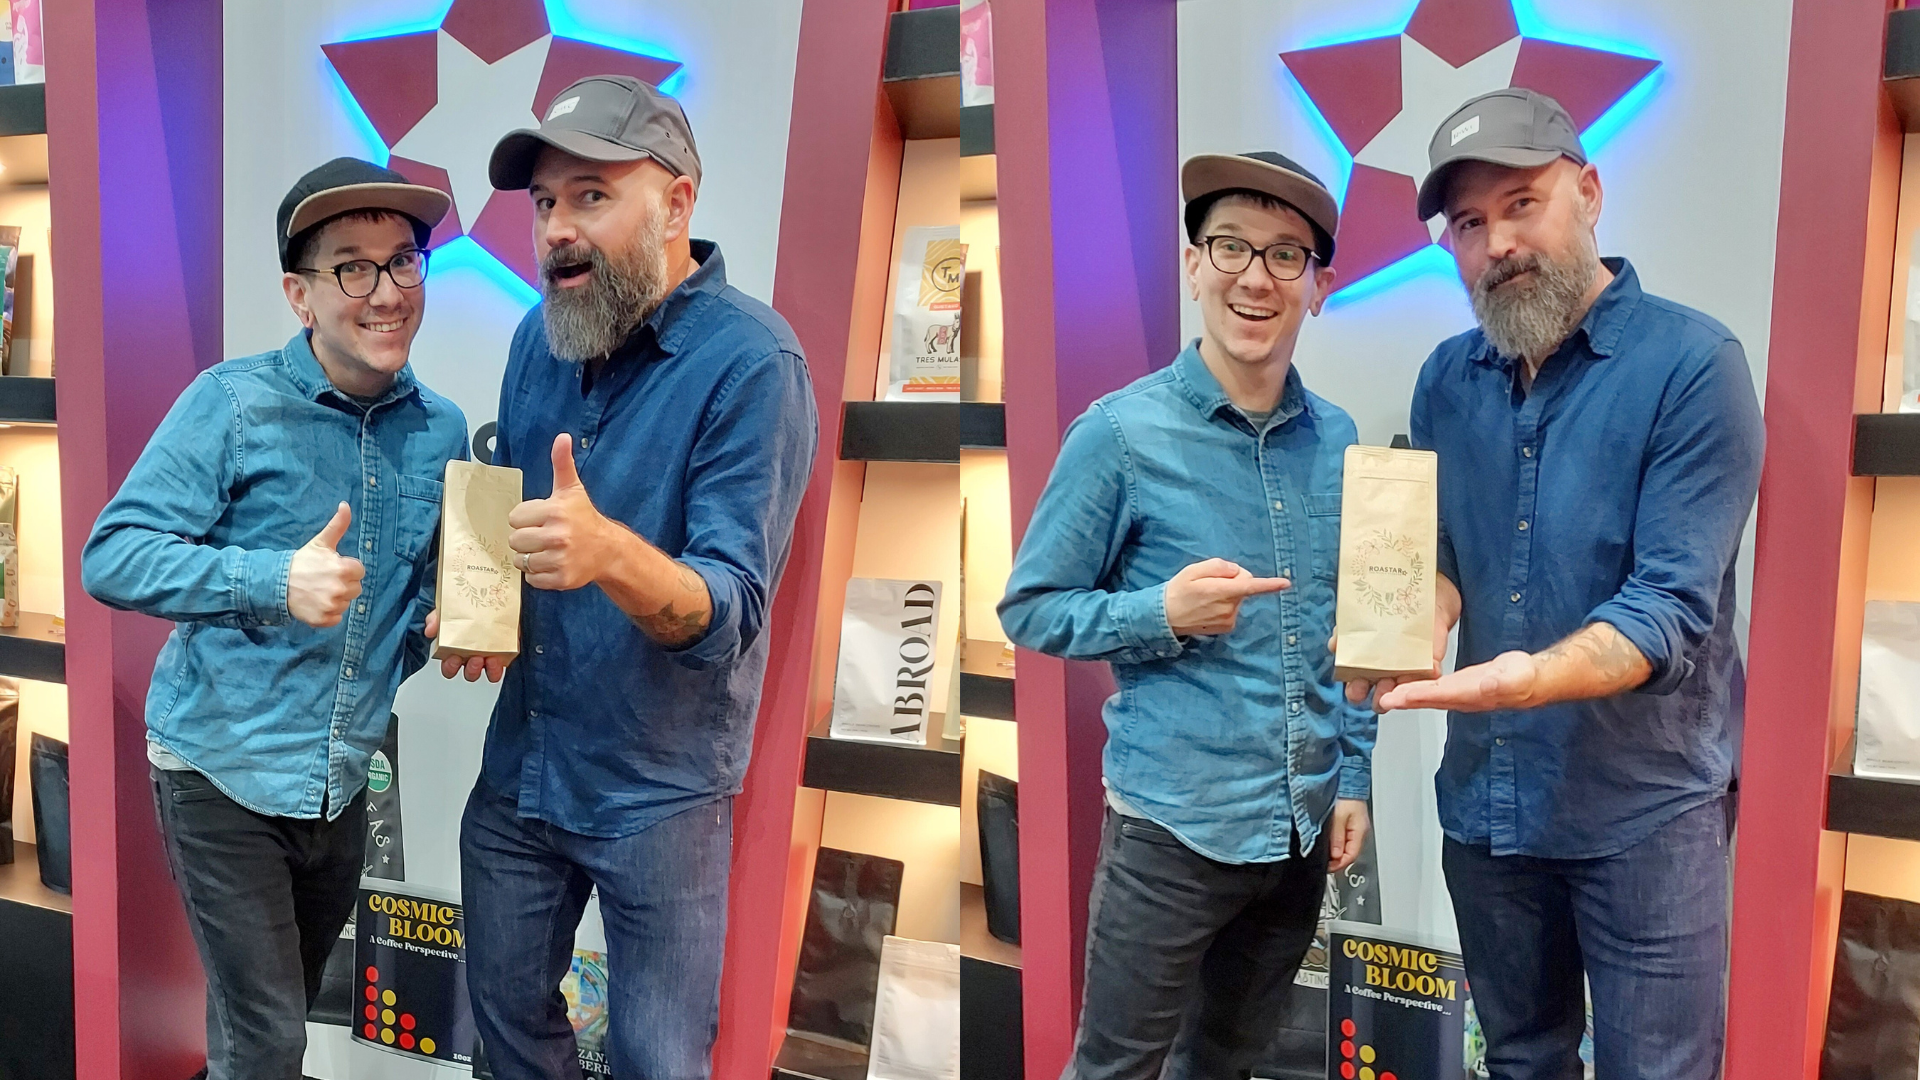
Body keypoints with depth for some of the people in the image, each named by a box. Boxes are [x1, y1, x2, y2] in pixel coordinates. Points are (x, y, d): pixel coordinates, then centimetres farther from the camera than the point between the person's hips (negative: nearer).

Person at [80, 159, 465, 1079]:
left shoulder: (442, 431, 1)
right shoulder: (233, 403, -13)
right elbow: (111, 556, -19)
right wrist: (276, 583, -32)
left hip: (341, 785, 5)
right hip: (223, 770, -5)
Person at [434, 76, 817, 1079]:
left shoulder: (752, 364, -21)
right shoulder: (541, 334, 0)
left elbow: (728, 613, -26)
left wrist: (609, 554, -46)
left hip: (659, 789, -6)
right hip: (519, 761, 6)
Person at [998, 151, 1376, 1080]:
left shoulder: (1337, 439, 3)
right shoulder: (1123, 431, -11)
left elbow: (1347, 631, 12)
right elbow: (1030, 609, -7)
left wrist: (1353, 777, 9)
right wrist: (1164, 613, -21)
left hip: (1304, 825, 5)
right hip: (1174, 823, -5)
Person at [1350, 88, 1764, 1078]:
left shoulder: (1692, 364, -14)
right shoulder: (1448, 379, 3)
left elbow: (1673, 605, -21)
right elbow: (1442, 555, 8)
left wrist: (1535, 679, -38)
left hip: (1643, 806, -5)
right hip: (1486, 795, 5)